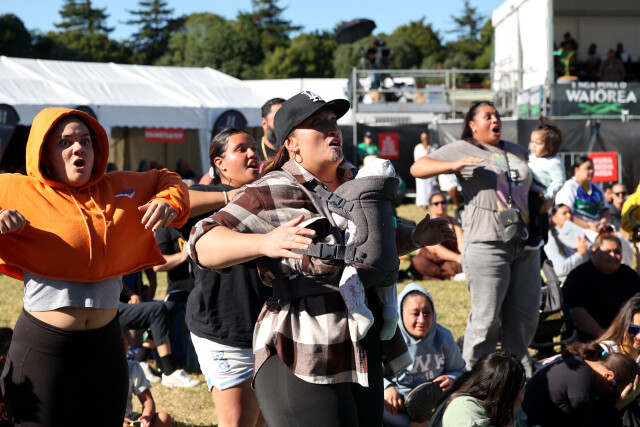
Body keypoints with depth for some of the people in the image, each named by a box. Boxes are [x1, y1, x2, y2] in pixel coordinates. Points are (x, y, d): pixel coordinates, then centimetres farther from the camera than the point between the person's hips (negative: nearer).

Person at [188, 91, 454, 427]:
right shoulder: (272, 194, -11)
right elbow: (203, 243, -20)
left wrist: (415, 237, 13)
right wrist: (265, 243, -36)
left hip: (363, 358, 8)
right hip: (302, 365, -8)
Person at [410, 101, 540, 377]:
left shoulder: (517, 152, 20)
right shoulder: (462, 149, 2)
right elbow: (417, 168, -5)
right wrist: (455, 164, -19)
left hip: (525, 245, 6)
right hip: (487, 244, -6)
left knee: (524, 317, 10)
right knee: (486, 318, -7)